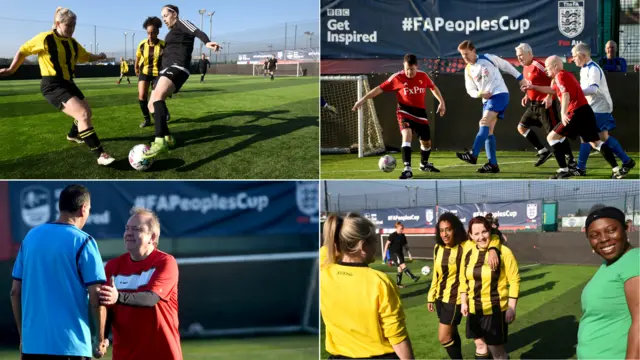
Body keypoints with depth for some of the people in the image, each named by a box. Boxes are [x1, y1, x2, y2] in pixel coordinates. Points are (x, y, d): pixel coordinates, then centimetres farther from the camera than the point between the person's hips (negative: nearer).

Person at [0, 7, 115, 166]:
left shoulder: (73, 43, 7)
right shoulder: (45, 39, -13)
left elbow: (85, 56, 24)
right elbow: (24, 50, -1)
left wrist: (98, 56, 7)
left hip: (68, 83, 9)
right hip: (52, 85, -9)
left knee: (86, 112, 21)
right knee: (83, 114, -23)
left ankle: (73, 135, 53)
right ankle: (100, 155, -26)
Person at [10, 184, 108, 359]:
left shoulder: (31, 236, 9)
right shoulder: (82, 242, -7)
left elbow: (15, 291, 11)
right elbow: (96, 297, -12)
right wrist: (101, 341, -1)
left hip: (32, 344, 5)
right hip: (71, 346, -5)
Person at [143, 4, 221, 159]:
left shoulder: (181, 23, 2)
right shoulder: (172, 32, 29)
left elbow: (197, 32, -17)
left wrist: (207, 42, -37)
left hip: (177, 68, -11)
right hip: (167, 70, 11)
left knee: (158, 97, -34)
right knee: (151, 105, 12)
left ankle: (160, 141, -50)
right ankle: (167, 138, 22)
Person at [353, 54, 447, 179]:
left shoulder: (423, 76, -2)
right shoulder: (397, 77, -12)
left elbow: (433, 88, 17)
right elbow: (380, 89, -10)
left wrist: (441, 102, 13)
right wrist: (363, 99, -15)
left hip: (420, 112, 4)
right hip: (404, 111, -4)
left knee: (426, 142, 12)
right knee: (407, 135, -28)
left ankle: (424, 164, 42)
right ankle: (408, 169, -30)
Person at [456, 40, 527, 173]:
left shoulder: (488, 58, -4)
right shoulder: (468, 70, 10)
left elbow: (506, 65, 7)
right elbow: (470, 90, 9)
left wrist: (520, 78, 10)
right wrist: (480, 94, -12)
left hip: (500, 94, -7)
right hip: (487, 99, 7)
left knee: (484, 123, -22)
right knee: (488, 130, 0)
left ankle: (473, 155, -31)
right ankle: (493, 164, 0)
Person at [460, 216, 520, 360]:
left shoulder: (503, 252, -13)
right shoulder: (468, 253, 1)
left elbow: (514, 280, -10)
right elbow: (463, 279, 12)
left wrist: (511, 308, -13)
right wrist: (463, 302, 6)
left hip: (496, 310, -5)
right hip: (474, 310, 5)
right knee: (480, 346, 17)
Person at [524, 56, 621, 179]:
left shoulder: (560, 76, -7)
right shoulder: (566, 75, 22)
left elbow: (566, 94, -24)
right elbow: (553, 90, 39)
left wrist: (563, 113, -35)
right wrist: (533, 87, 40)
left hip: (577, 113, -9)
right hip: (586, 111, 10)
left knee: (552, 137, -1)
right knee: (595, 142, 12)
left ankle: (564, 170, -4)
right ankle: (617, 168, 3)